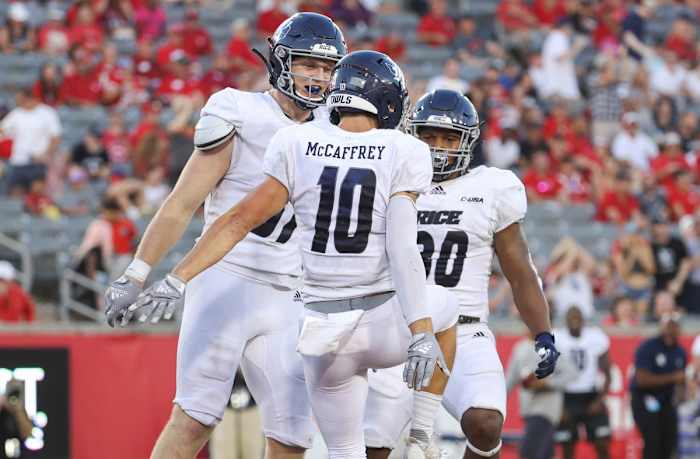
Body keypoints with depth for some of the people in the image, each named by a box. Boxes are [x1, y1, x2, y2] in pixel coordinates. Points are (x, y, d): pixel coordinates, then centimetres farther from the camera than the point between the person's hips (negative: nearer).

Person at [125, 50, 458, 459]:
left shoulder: (297, 147, 1)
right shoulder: (404, 154, -5)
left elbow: (241, 219, -2)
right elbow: (401, 250, -14)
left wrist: (178, 280, 1)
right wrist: (421, 336, -17)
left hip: (325, 333, 2)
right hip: (387, 326, -2)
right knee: (444, 307, 33)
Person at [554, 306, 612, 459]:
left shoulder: (596, 338, -4)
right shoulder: (556, 340, -7)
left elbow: (607, 375, 3)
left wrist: (599, 400, -9)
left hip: (591, 397, 1)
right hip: (567, 399, -1)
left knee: (603, 445, -6)